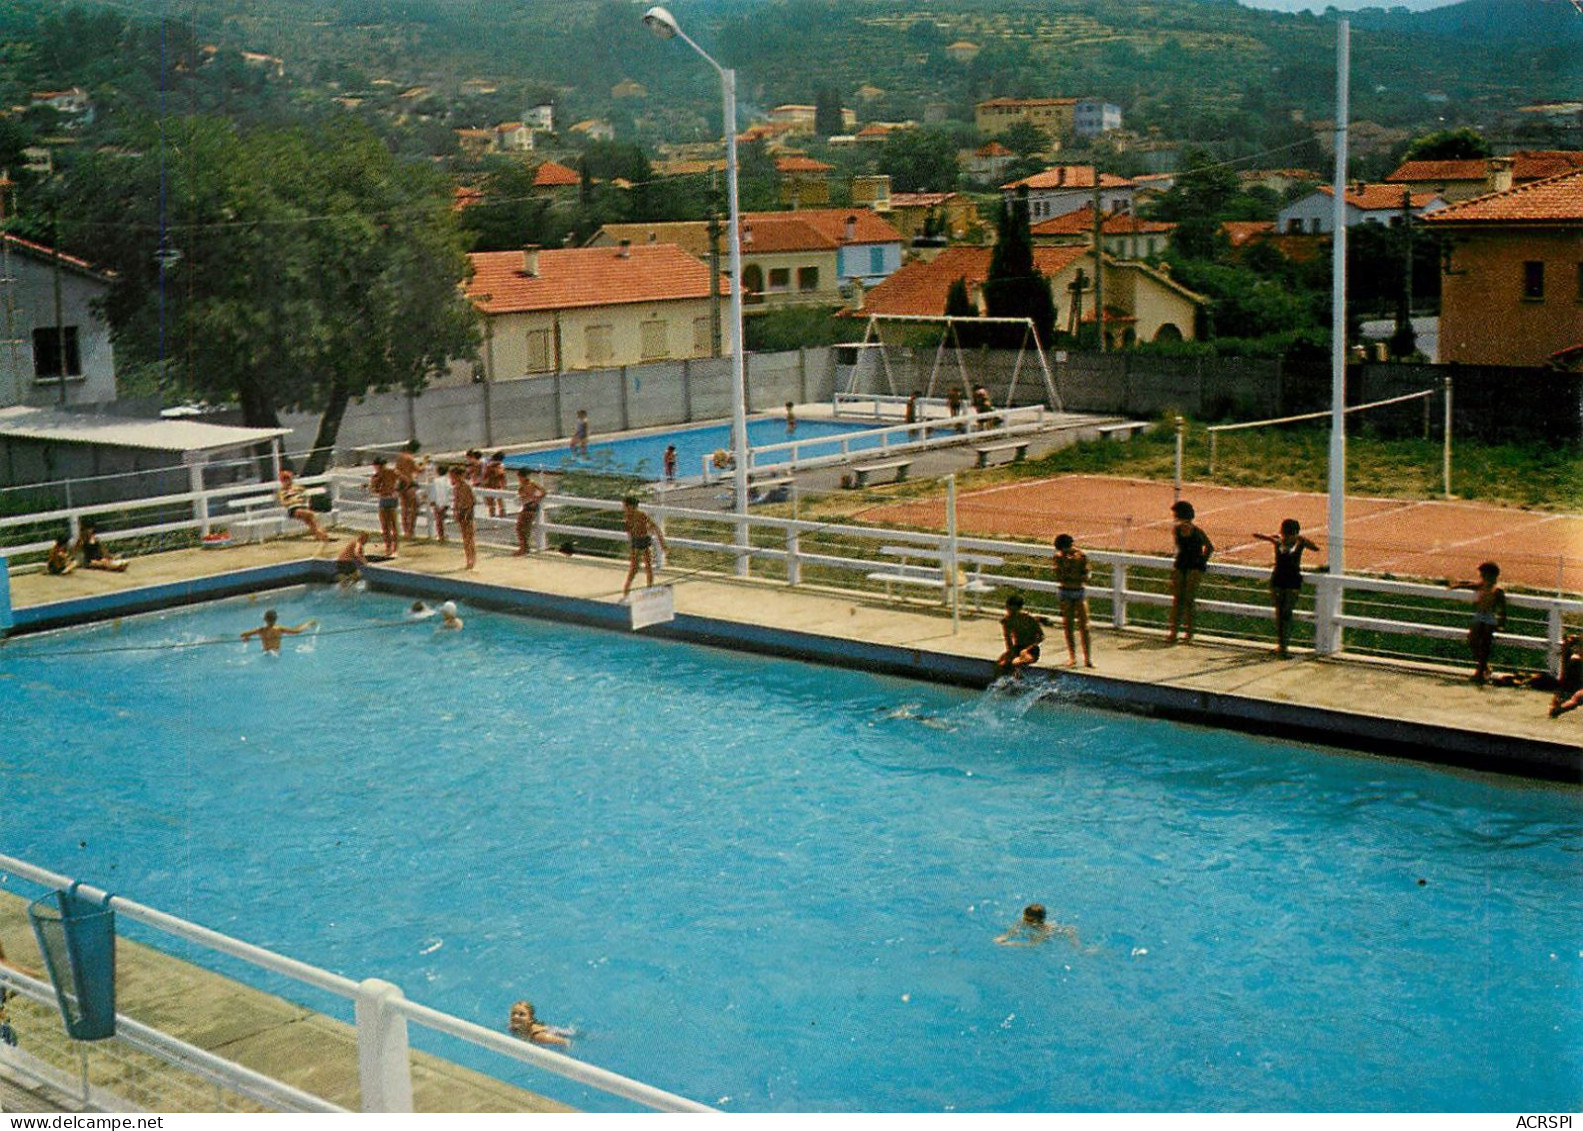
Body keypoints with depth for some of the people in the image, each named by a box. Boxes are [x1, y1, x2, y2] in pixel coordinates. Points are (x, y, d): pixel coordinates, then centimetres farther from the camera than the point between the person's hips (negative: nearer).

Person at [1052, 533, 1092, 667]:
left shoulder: (1082, 556, -7)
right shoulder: (1059, 557, -3)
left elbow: (1086, 578, -10)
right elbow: (1058, 578, -8)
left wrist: (1069, 576, -17)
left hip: (1080, 592, -1)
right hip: (1065, 592, 1)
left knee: (1083, 625, -4)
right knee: (1068, 626, 0)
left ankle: (1087, 658, -2)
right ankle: (1071, 656, 6)